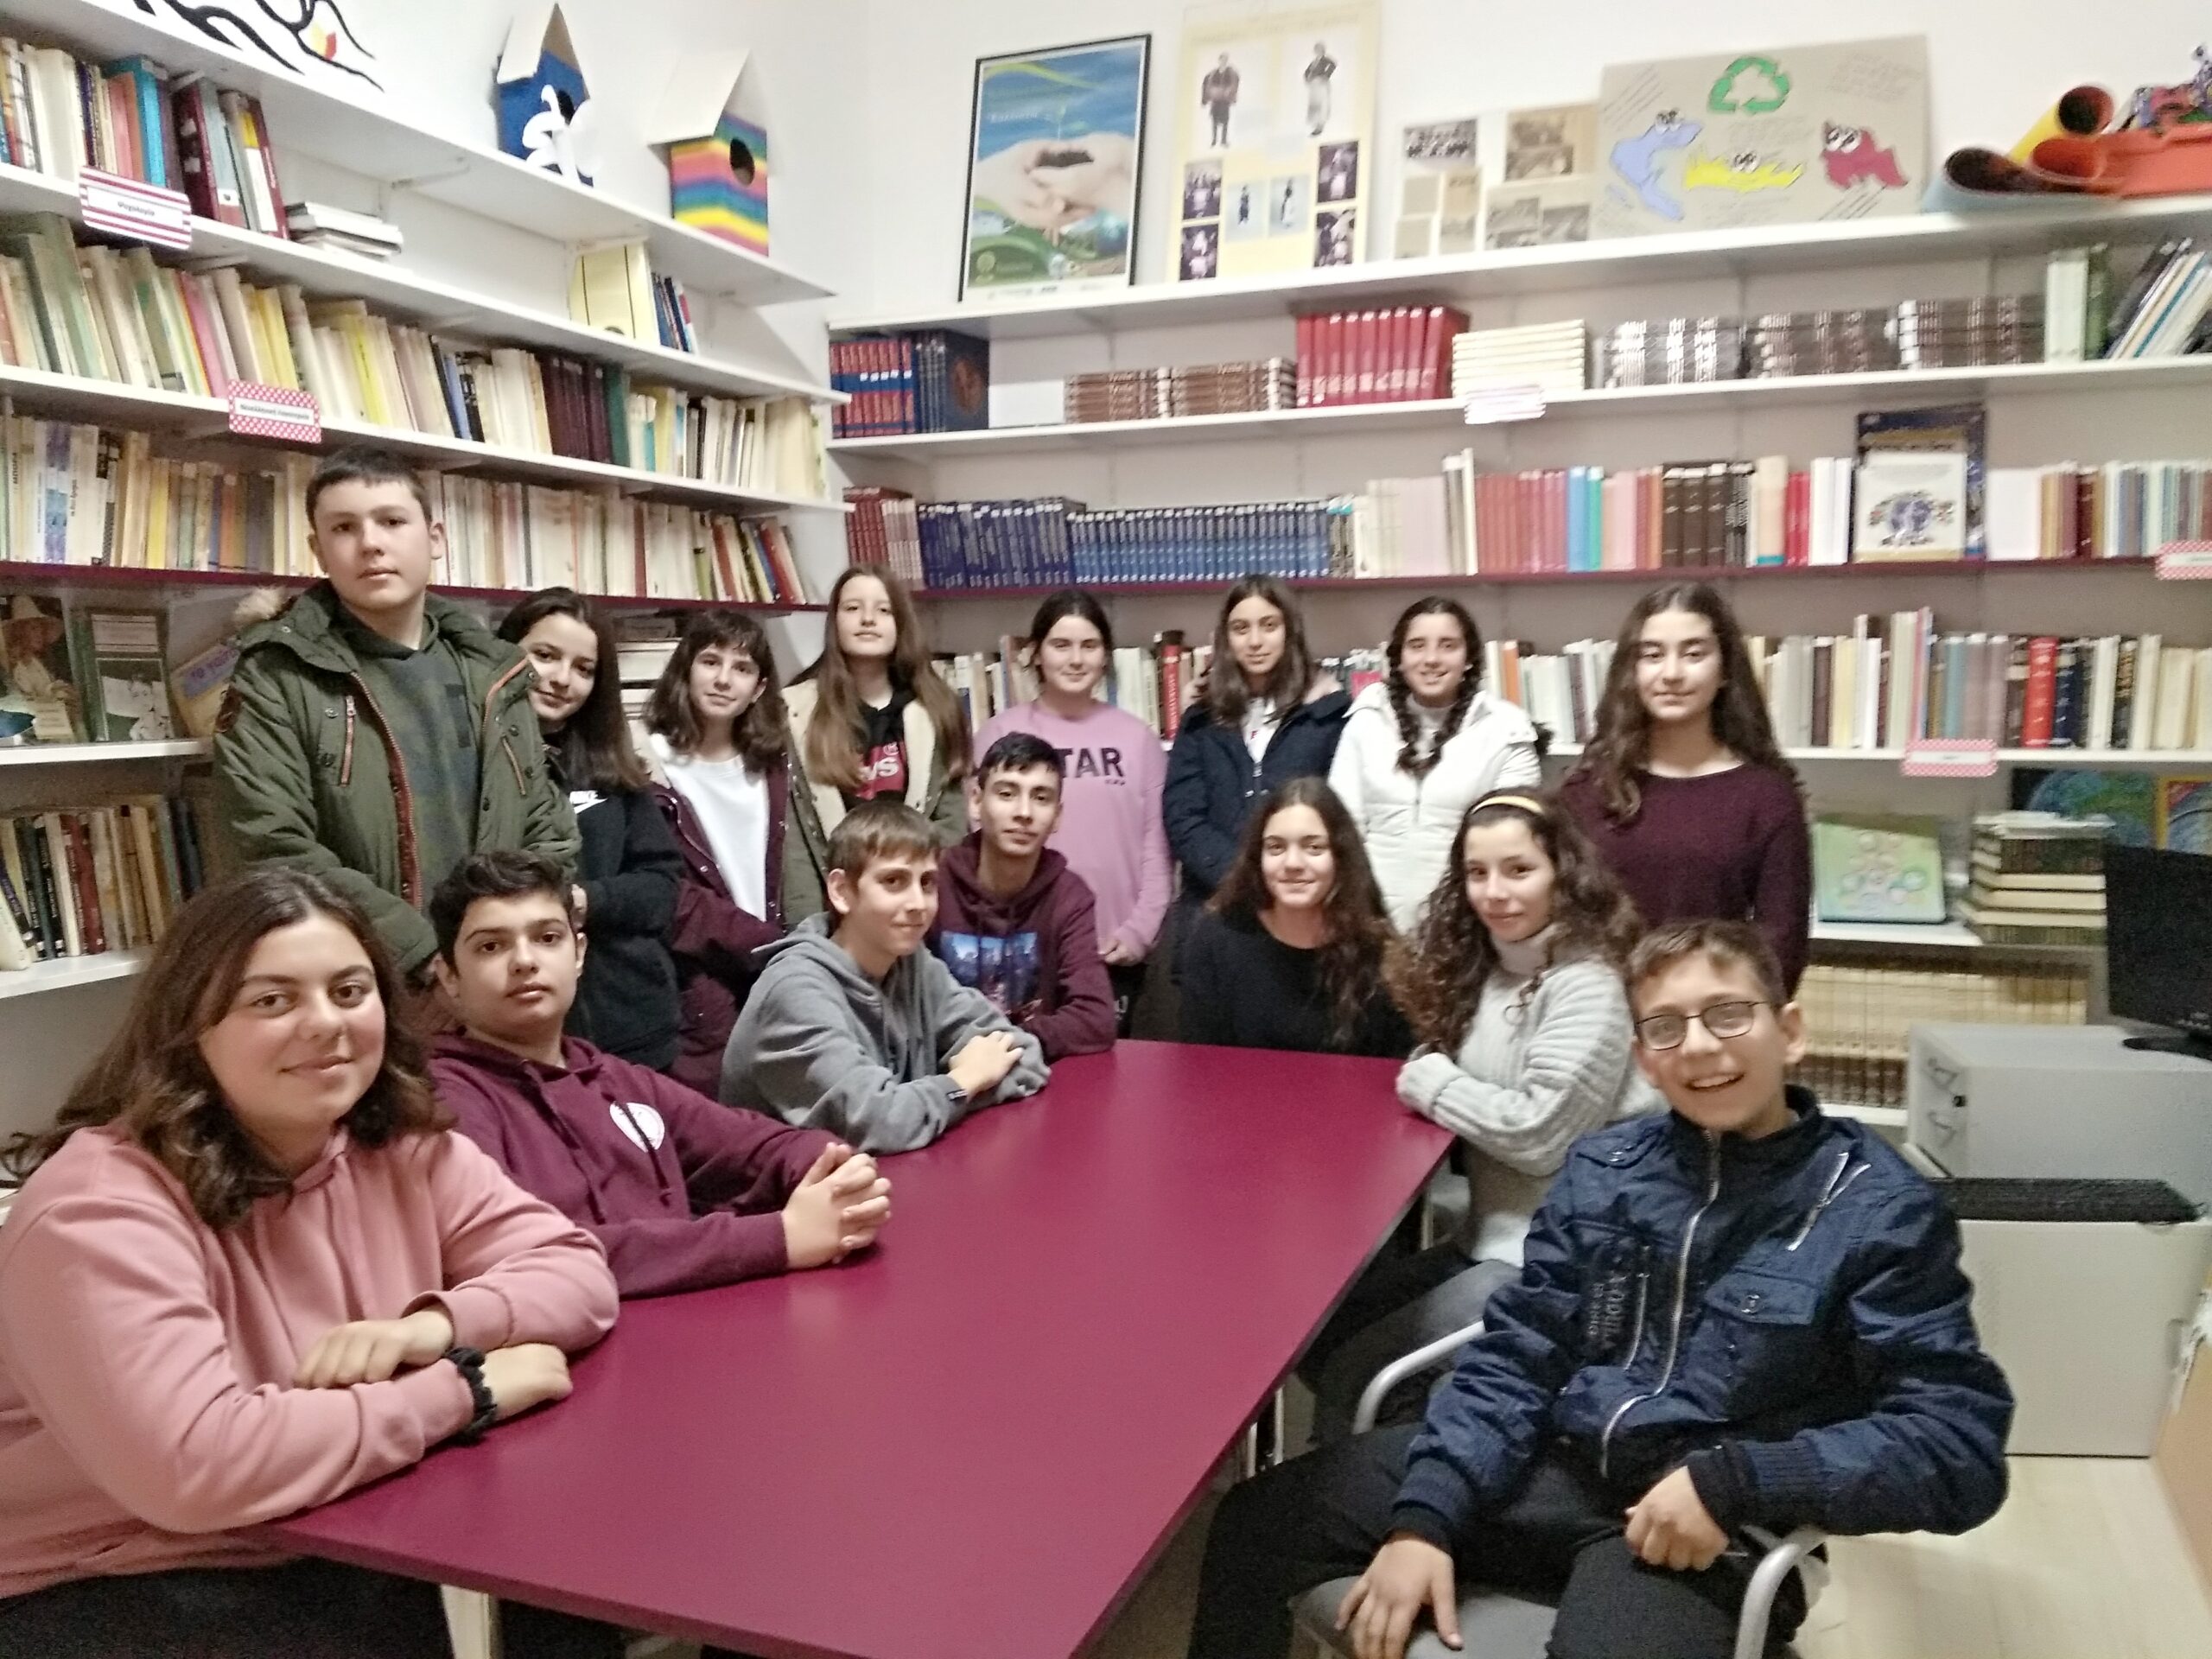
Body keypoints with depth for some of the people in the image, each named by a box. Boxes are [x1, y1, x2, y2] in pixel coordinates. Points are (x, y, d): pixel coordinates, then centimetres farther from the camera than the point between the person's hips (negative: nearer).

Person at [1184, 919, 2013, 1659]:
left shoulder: (1880, 1208, -5)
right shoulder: (1602, 1168, 6)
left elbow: (1963, 1444, -10)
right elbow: (1514, 1357, 3)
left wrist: (1731, 1482, -21)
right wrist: (1425, 1517, -11)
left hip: (1703, 1528, -4)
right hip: (1546, 1466, 4)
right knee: (1256, 1523, -2)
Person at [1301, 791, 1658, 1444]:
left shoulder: (1587, 986, -17)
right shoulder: (1481, 968, 8)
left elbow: (1538, 1136, -22)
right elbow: (1431, 1070, 12)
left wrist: (1431, 1080, -11)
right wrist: (1428, 1074, -9)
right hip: (1488, 1238, 8)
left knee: (1353, 1370, -12)